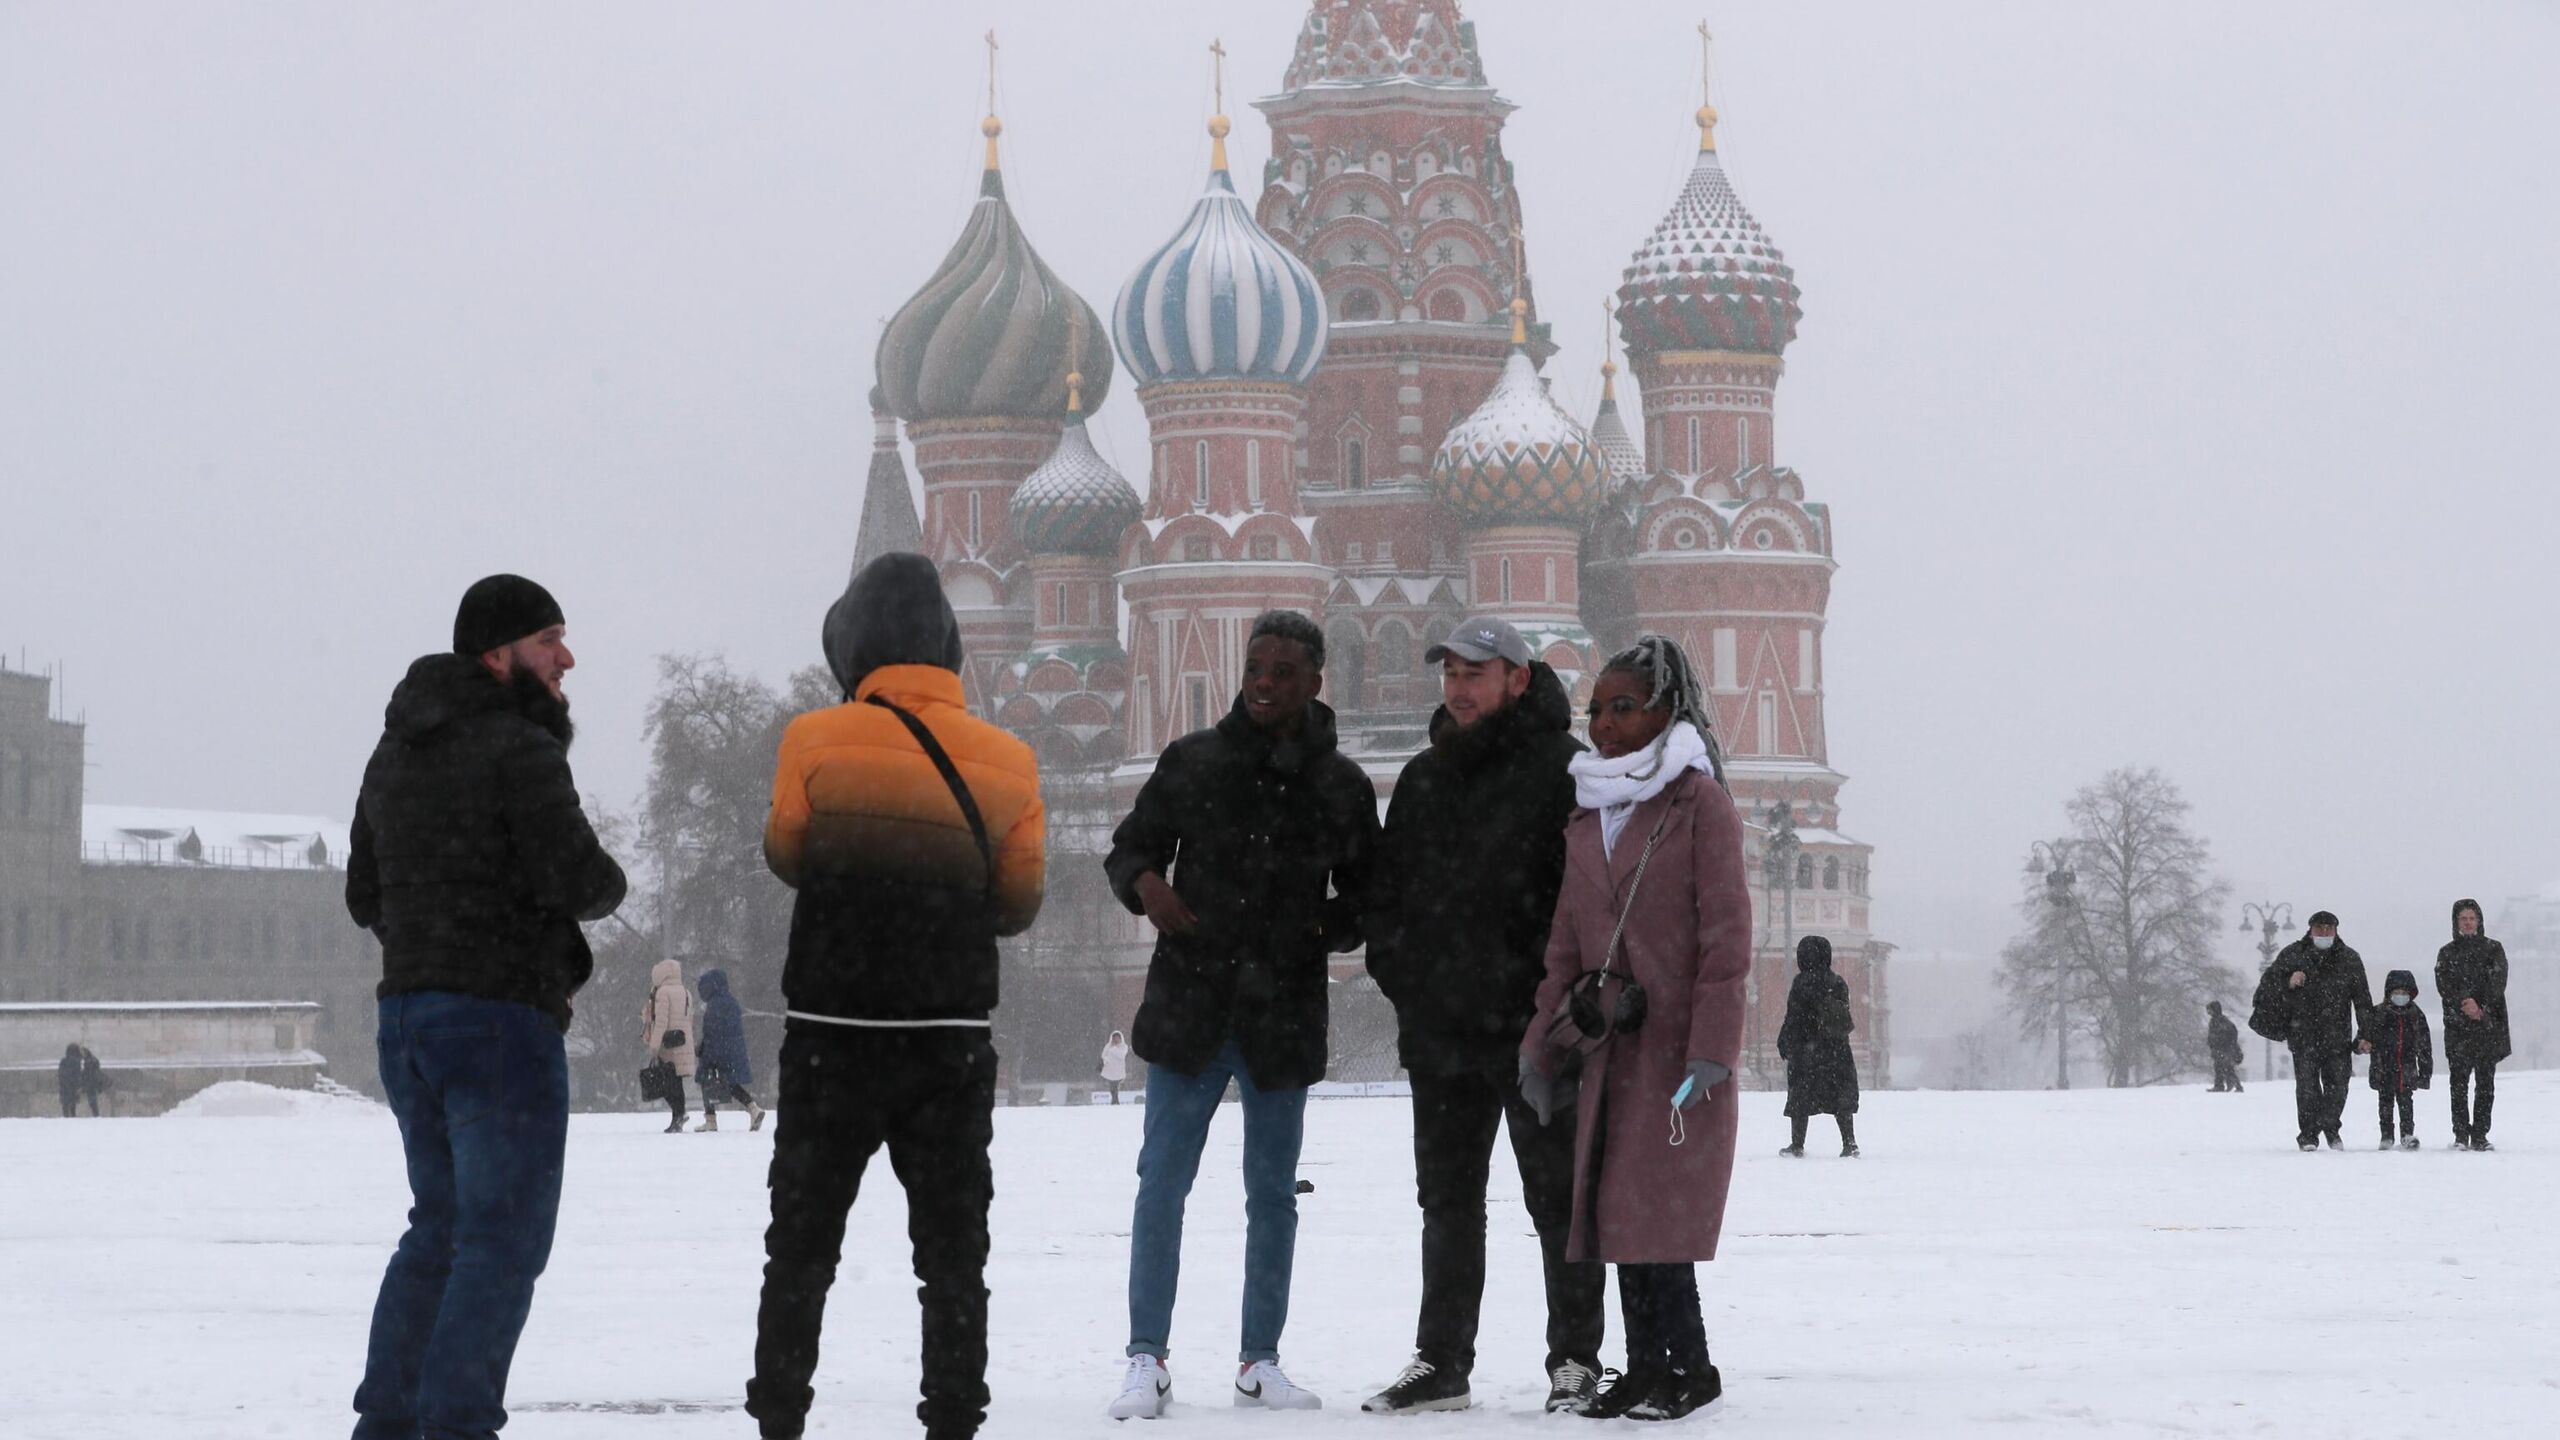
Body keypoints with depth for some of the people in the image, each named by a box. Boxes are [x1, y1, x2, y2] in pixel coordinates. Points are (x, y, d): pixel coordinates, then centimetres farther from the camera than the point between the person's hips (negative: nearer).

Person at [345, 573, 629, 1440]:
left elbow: (364, 897, 21)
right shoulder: (520, 749, -13)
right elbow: (576, 878, -20)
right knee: (506, 1238, -5)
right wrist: (609, 885, 1)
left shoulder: (394, 752, 16)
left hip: (405, 1015, 9)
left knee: (441, 1229, 18)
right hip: (502, 1015, -9)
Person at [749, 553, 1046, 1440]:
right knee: (952, 1250, 8)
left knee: (801, 1245, 9)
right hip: (952, 1041, 1)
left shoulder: (818, 743, -8)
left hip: (831, 1037, -1)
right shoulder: (1008, 764, -1)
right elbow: (1018, 905, 5)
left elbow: (785, 857, 6)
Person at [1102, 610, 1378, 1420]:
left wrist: (1333, 929, -7)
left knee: (1274, 1193, 9)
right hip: (1190, 1008, -1)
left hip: (1285, 1014, 1)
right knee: (1162, 1183, -3)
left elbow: (1366, 895, 14)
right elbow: (1130, 845, 9)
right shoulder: (1192, 762, 1)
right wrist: (1144, 883, -13)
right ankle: (1147, 1359, 2)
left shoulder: (1341, 786, 4)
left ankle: (1261, 1360, 19)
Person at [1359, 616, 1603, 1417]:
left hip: (1532, 1029, -7)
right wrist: (1397, 970, 6)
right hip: (1440, 1031, 7)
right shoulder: (1424, 779, 14)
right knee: (1448, 1201, 11)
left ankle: (1575, 1362, 7)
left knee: (1558, 1199, 1)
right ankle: (1440, 1364, 17)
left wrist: (1552, 992, -15)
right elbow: (1386, 889, 19)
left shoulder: (1562, 769, -6)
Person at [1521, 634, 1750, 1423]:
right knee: (1615, 1206, 4)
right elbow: (1566, 942, 17)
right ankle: (1650, 1365, 8)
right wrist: (1543, 1045, 11)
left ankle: (1684, 1365, -2)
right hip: (1610, 1044, 7)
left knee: (1651, 1206, -10)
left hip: (1678, 1043, -7)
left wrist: (1712, 1046, -16)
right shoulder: (1588, 817, 16)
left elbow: (1727, 932, -10)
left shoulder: (1699, 802, -5)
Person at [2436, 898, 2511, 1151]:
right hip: (2457, 1026, 0)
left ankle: (2480, 1135, 1)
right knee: (2459, 1082, -5)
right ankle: (2461, 1135, -4)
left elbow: (2497, 983, -2)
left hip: (2489, 1024, 0)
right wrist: (2465, 1005, -16)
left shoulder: (2493, 949, 9)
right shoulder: (2447, 953, 11)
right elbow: (2444, 987, -1)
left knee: (2486, 1082, -1)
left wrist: (2481, 1009, -14)